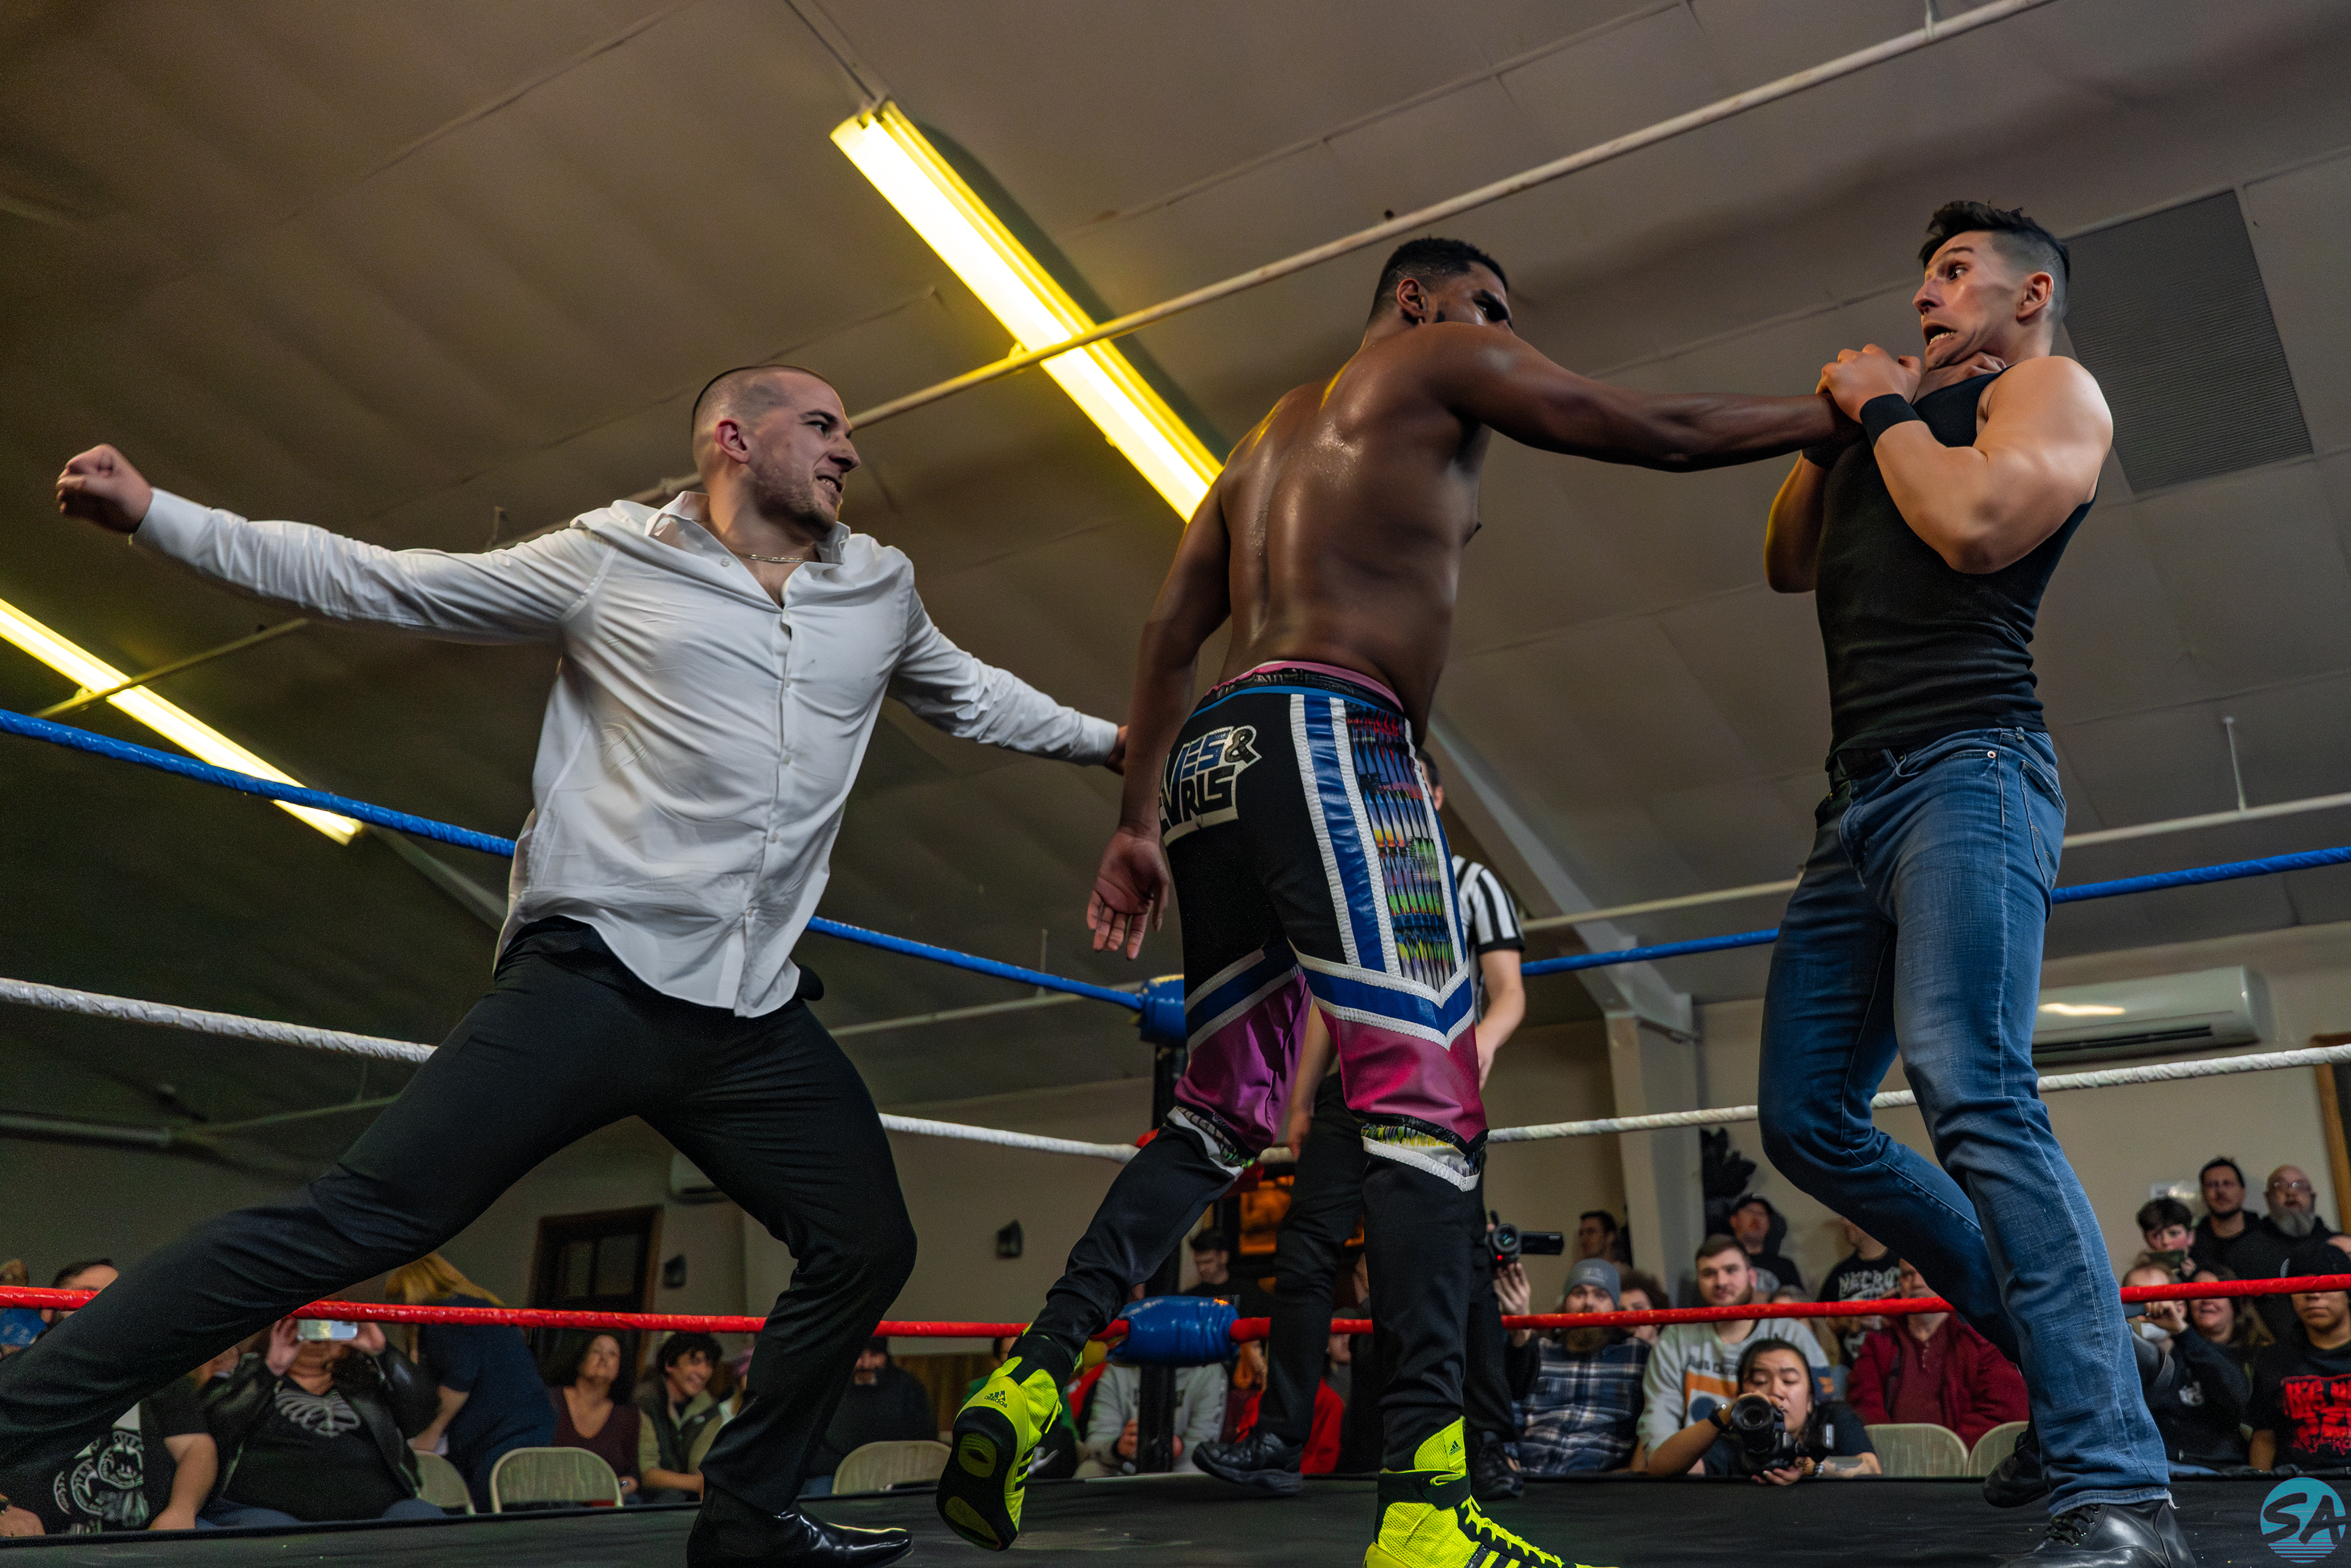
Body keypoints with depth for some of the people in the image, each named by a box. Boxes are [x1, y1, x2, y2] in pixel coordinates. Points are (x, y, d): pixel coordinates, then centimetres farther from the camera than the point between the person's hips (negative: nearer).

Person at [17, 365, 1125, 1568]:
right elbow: (374, 582, 8)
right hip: (596, 981, -5)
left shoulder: (880, 590, 15)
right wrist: (155, 515, 5)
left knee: (868, 1248, 5)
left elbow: (974, 699, 33)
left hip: (756, 1021, 6)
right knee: (348, 1225, -15)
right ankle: (19, 1421, -5)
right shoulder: (611, 562, 3)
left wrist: (1115, 738, 31)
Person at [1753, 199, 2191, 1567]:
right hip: (1863, 799, 9)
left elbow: (1977, 525, -13)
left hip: (1967, 772, -9)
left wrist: (1886, 411, 2)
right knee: (1808, 1119, 5)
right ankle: (2060, 1350, 14)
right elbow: (1788, 564, 24)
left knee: (1973, 1097, -26)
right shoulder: (1909, 418, 29)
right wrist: (1835, 428, 15)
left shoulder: (2053, 388, 7)